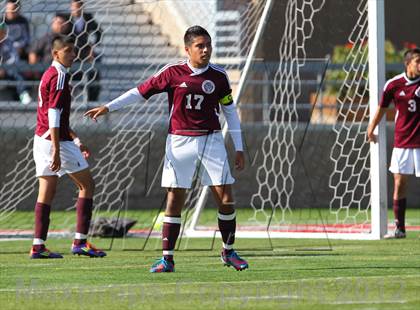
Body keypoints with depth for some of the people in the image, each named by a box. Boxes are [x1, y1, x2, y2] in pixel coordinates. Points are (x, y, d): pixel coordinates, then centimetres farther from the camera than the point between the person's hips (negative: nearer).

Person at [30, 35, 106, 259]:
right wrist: (56, 150, -23)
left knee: (46, 192, 7)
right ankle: (80, 241, -2)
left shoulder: (49, 75, 17)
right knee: (87, 185, 2)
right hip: (56, 140, -9)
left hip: (41, 139, 9)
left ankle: (38, 246, 3)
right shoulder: (59, 76, -13)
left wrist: (76, 140, 29)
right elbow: (54, 115, -20)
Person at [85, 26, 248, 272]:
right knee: (174, 199, -2)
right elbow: (141, 92, 0)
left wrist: (239, 148, 8)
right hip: (179, 142, -1)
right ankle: (167, 259, 3)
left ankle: (228, 252, 14)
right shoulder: (173, 73, -4)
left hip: (211, 140, 1)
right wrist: (108, 107, -5)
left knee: (226, 196, -4)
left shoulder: (218, 76, 0)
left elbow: (230, 110, 9)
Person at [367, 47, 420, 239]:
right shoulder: (394, 85, -1)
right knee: (399, 182, 1)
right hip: (401, 142, 1)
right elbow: (382, 108, 13)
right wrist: (371, 129, 21)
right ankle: (399, 228, 9)